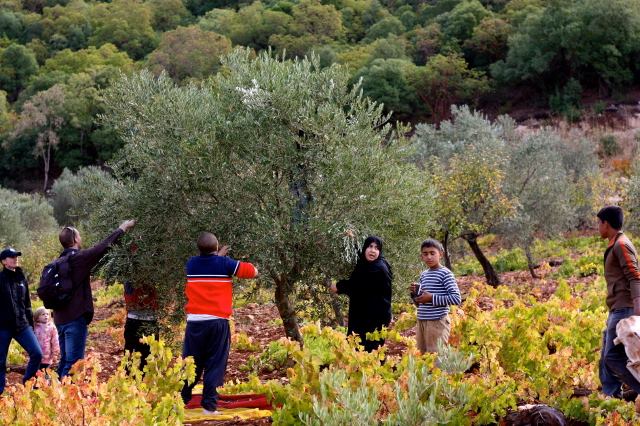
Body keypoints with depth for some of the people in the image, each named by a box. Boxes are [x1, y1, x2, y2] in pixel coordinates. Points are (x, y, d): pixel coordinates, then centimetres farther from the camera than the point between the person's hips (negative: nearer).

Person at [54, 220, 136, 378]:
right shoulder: (79, 258, -12)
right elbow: (103, 246, -9)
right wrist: (121, 230, 3)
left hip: (61, 318, 9)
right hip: (75, 318, -9)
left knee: (65, 360, 17)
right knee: (73, 363, -7)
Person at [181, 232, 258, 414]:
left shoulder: (191, 264, 6)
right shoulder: (224, 263, -3)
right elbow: (253, 271, 4)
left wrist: (218, 256, 33)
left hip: (195, 321, 3)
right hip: (218, 322, -3)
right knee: (215, 365, 2)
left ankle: (181, 401, 12)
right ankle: (209, 405, -1)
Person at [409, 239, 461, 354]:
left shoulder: (445, 274, -8)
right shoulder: (423, 275, 13)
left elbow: (456, 299, -17)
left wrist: (432, 298, -18)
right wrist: (415, 293, 1)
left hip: (438, 322, -7)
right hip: (421, 322, 7)